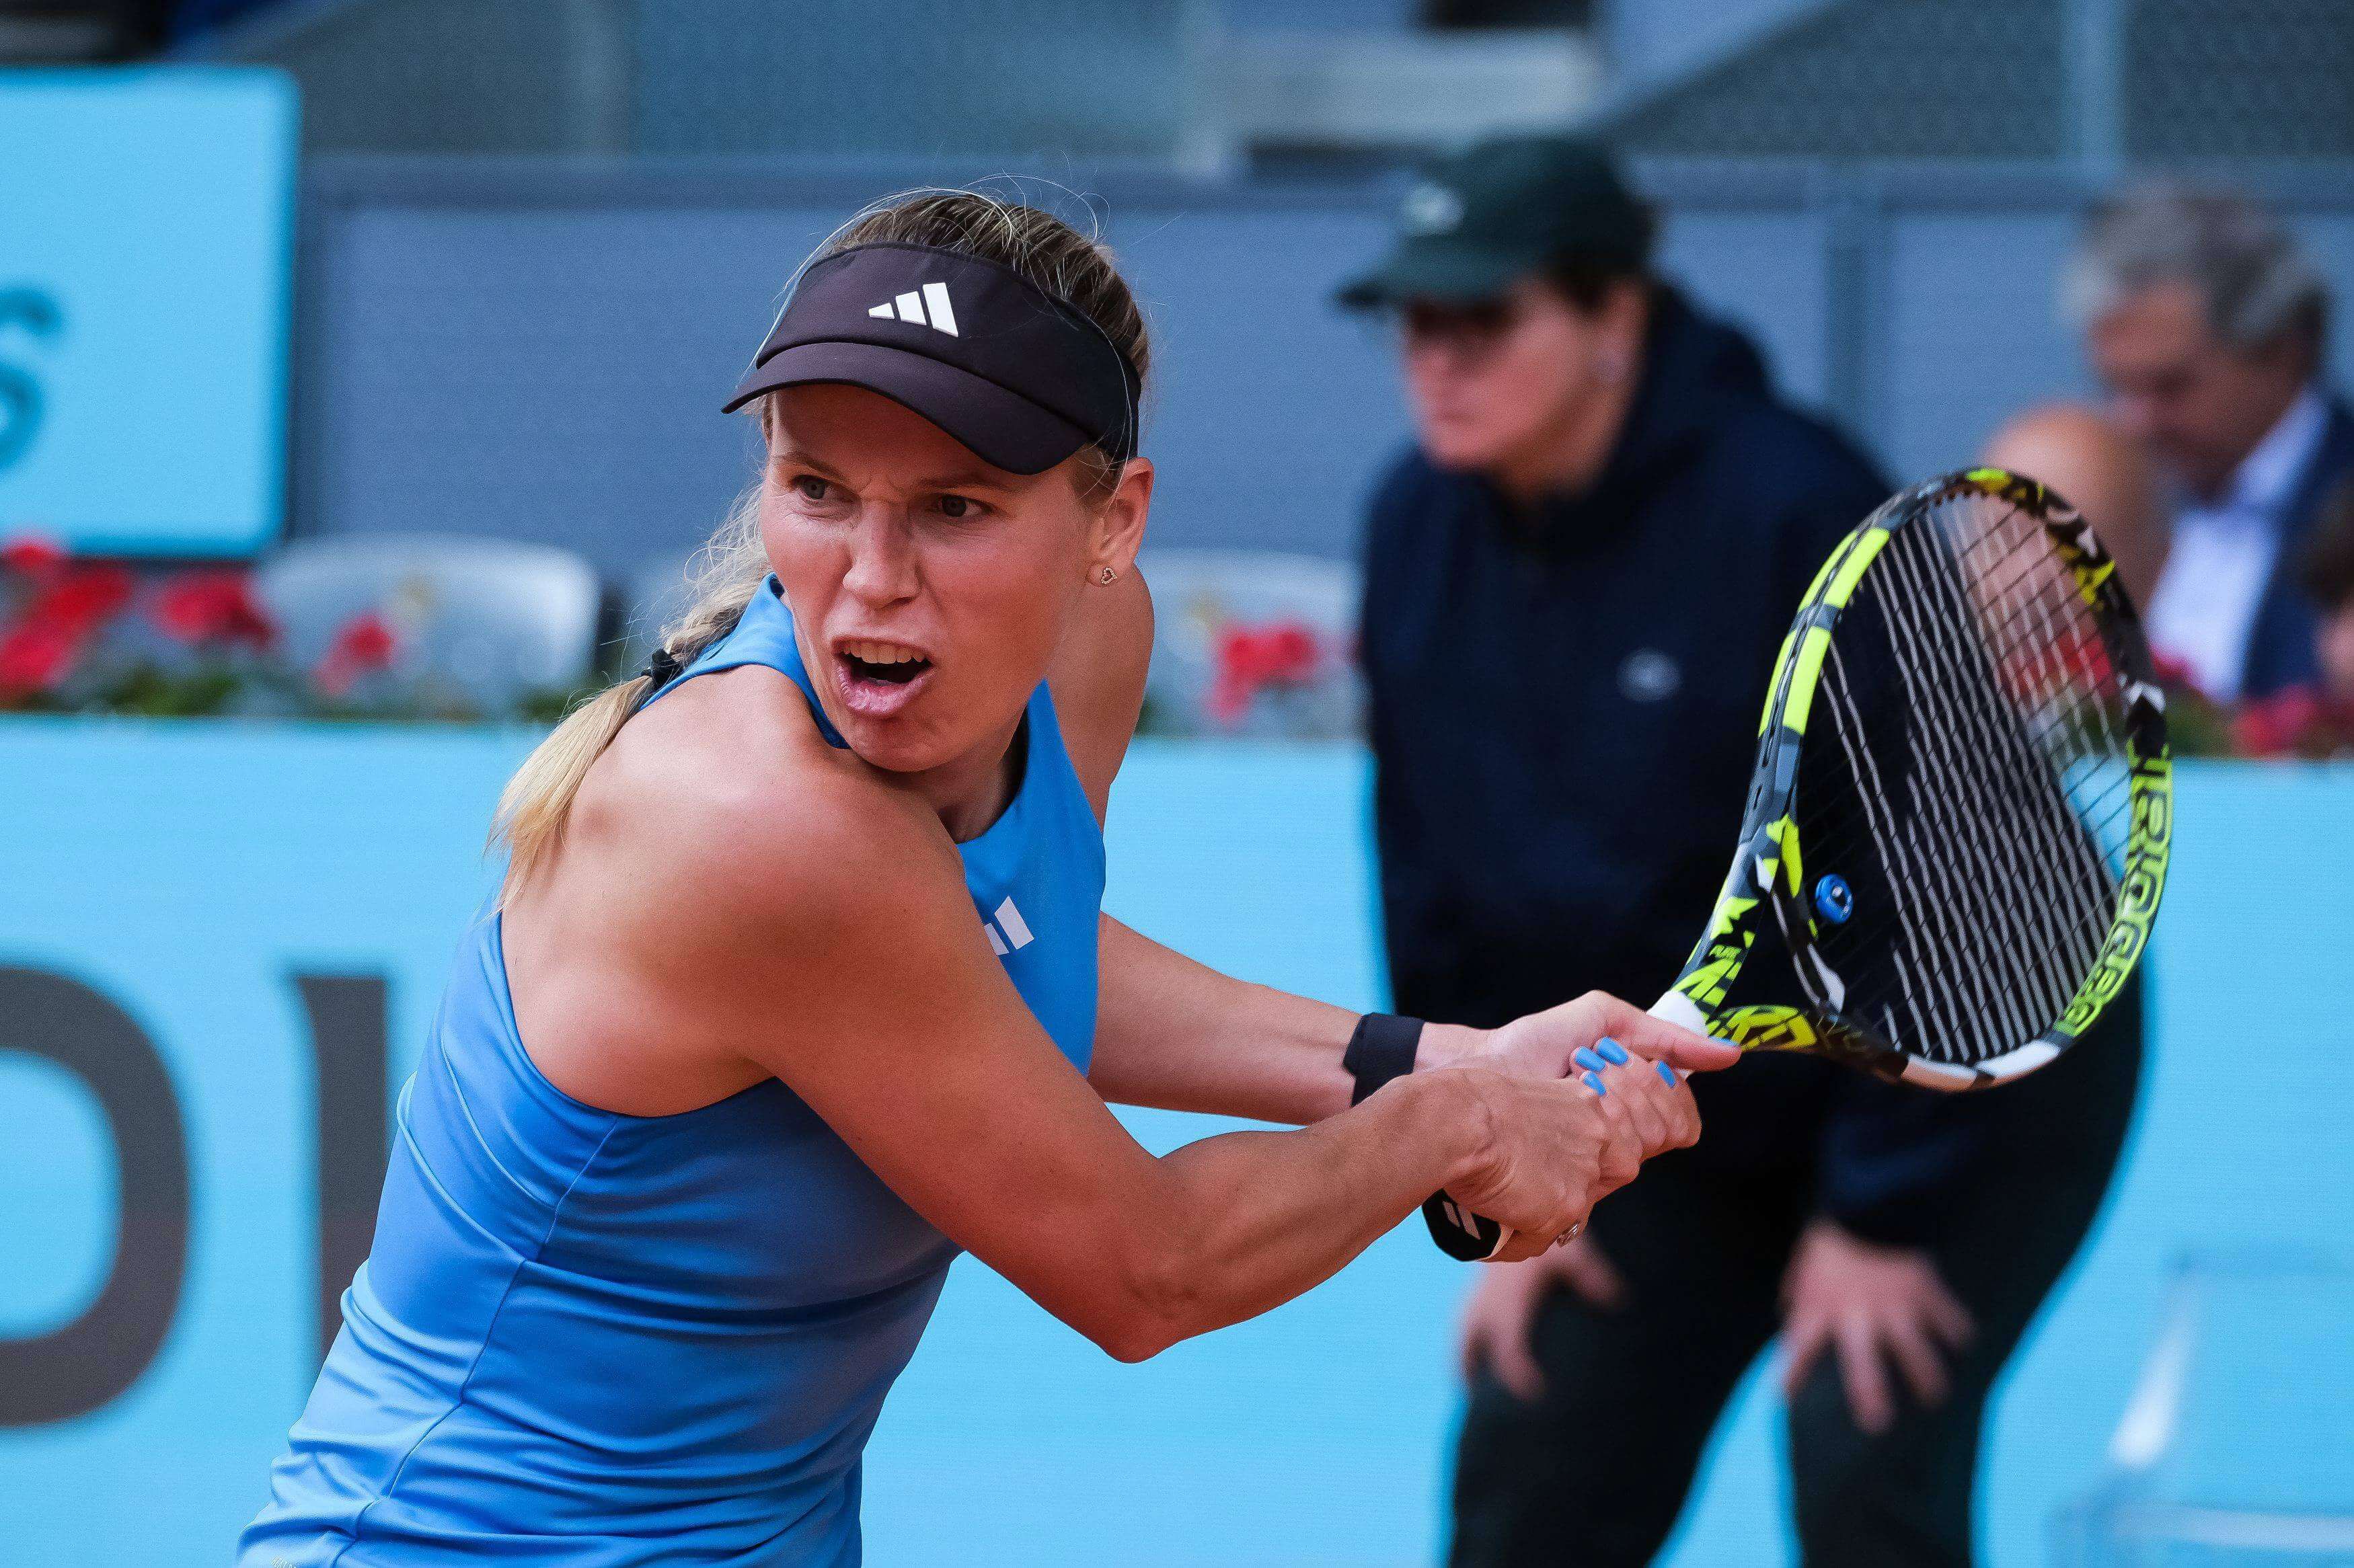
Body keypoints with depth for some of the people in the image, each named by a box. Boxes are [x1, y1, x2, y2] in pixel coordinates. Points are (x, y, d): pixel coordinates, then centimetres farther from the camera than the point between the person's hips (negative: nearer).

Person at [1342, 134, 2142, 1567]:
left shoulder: (1790, 510, -25)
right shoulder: (1419, 532, -6)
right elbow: (1432, 877, 2)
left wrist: (1881, 1210, -19)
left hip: (1970, 1087, -6)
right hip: (1682, 1108, 6)